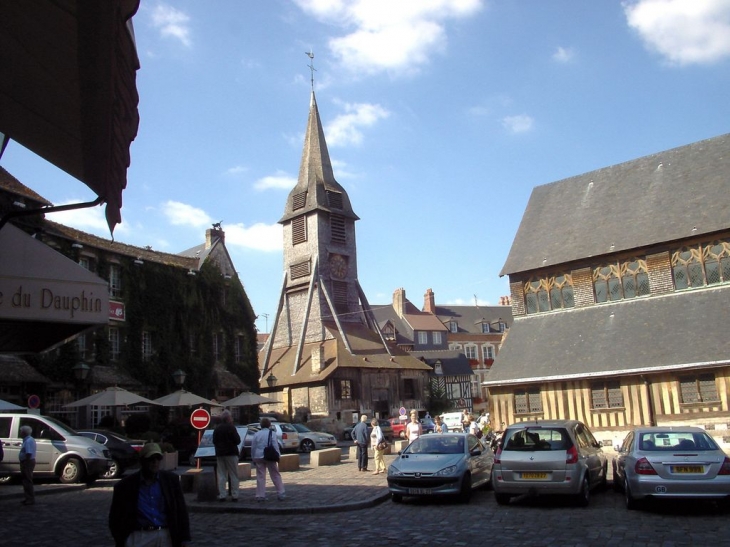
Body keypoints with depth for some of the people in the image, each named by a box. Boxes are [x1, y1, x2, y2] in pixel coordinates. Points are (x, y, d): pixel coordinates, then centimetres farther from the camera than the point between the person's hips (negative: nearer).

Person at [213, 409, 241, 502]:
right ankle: (234, 495, 0)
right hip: (231, 453, -5)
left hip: (219, 454, 5)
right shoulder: (231, 427, -11)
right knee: (234, 475, 1)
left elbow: (214, 441, 13)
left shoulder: (217, 428, 7)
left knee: (221, 475, 7)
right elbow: (237, 441, -11)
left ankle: (222, 495, 4)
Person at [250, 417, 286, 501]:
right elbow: (275, 446, -7)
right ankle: (281, 494, 7)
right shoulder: (272, 433, -3)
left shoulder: (256, 434, 6)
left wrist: (253, 459, 15)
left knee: (260, 476, 7)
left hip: (258, 457, 2)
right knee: (276, 476, 6)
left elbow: (253, 447, 9)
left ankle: (260, 495, 5)